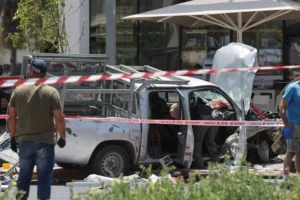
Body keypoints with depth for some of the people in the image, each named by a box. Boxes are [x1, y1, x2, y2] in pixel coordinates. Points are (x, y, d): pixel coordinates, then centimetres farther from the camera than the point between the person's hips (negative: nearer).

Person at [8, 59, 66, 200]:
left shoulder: (18, 91, 3)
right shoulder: (51, 92, -6)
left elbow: (11, 117, 7)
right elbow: (59, 118, -9)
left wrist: (13, 137, 16)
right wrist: (62, 137, 3)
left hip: (24, 141, 3)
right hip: (45, 141, -3)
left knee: (24, 175, 13)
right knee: (44, 177, 0)